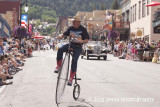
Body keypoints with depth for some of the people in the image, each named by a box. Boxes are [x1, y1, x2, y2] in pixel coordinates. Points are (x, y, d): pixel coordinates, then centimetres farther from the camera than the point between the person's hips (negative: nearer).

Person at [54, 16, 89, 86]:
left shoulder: (83, 29, -5)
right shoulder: (70, 28, 6)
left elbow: (87, 40, -6)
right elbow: (65, 34, 16)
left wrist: (81, 41, -27)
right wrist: (61, 36, -7)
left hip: (78, 47, -3)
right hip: (70, 44, 4)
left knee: (74, 60, -20)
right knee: (60, 49, -25)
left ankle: (71, 78, -13)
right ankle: (58, 66, -6)